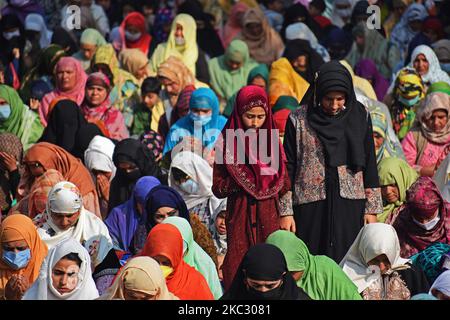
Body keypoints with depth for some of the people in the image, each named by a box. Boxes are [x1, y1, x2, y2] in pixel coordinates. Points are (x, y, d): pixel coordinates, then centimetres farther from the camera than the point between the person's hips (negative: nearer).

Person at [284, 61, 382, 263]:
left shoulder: (359, 117, 4)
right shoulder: (298, 120, -1)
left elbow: (369, 163, 8)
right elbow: (288, 167, 2)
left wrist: (372, 208, 5)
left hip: (349, 206, 1)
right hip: (311, 207, -1)